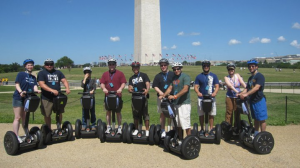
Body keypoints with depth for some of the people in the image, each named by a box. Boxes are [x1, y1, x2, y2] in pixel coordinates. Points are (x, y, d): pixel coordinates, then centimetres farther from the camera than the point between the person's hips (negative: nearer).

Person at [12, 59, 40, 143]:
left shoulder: (33, 77, 14)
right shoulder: (21, 74, -1)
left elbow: (35, 86, 2)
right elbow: (17, 84, -9)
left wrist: (37, 90, -22)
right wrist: (21, 92, -28)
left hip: (28, 98, 5)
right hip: (18, 98, -5)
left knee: (25, 117, 13)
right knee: (17, 117, -6)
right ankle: (16, 136, -4)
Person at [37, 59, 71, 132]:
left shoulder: (58, 72, 13)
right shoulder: (41, 73, 0)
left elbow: (64, 80, 2)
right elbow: (42, 84, -13)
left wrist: (67, 88, -19)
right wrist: (52, 90, -26)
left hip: (58, 96, 3)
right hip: (46, 98, -3)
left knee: (59, 113, 7)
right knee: (47, 115, 5)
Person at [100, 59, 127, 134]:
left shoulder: (120, 73, 2)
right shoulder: (105, 74, 11)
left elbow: (123, 83, -4)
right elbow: (102, 83, 4)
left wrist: (120, 89, -23)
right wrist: (104, 88, -17)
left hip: (117, 96, -3)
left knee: (118, 112, 5)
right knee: (108, 112, 9)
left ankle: (119, 127, 14)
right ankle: (108, 127, 20)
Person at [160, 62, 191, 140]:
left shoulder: (185, 76, -8)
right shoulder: (174, 77, 16)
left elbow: (185, 89, -20)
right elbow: (170, 88, 13)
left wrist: (175, 96, -26)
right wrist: (163, 95, 0)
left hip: (184, 103, -7)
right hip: (175, 103, 8)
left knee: (186, 124, -6)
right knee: (178, 125, 12)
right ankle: (181, 141, 23)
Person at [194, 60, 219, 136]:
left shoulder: (213, 76, 7)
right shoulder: (199, 76, 7)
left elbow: (217, 86, 3)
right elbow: (196, 86, 2)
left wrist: (215, 92, -17)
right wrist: (198, 92, -20)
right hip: (201, 98, 0)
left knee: (211, 114, 2)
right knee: (201, 114, 6)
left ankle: (211, 129, 12)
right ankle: (202, 129, 19)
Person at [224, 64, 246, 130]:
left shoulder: (237, 76, 5)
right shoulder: (226, 78, 0)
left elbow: (243, 84, -5)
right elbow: (229, 85, -17)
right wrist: (236, 91, -33)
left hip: (238, 97, 2)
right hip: (229, 97, -1)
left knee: (237, 112, 7)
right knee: (229, 112, 0)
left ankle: (237, 127, 17)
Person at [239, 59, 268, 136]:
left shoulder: (260, 76, -9)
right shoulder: (250, 78, 18)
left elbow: (257, 87, -22)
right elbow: (247, 88, 14)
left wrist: (246, 94, -30)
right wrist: (241, 94, -3)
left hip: (259, 100, -8)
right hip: (252, 100, 8)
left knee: (262, 119, -3)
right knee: (256, 118, 15)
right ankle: (256, 135, 24)